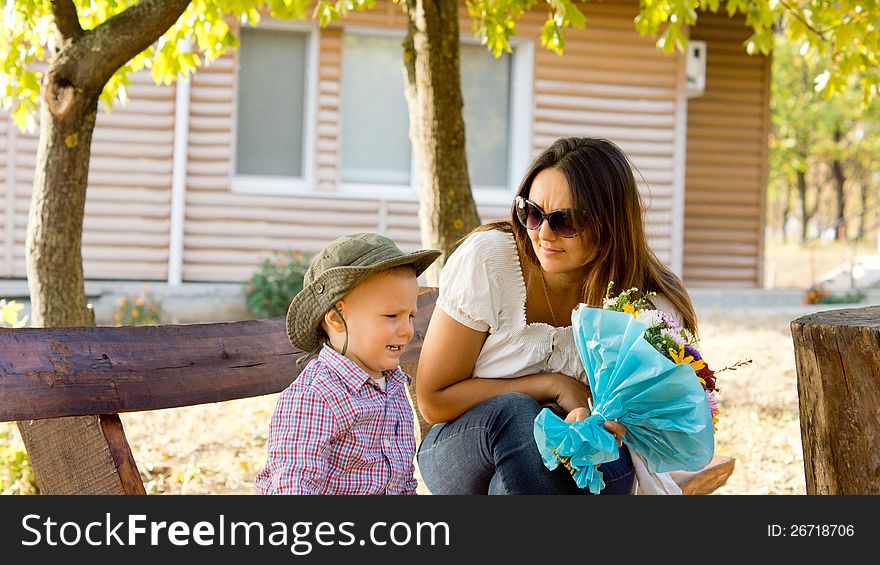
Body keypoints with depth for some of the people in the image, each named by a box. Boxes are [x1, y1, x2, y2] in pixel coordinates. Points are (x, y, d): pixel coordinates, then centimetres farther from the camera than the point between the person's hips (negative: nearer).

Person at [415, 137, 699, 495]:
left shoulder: (649, 304, -11)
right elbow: (434, 400, -12)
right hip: (466, 449, 0)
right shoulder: (486, 257, -16)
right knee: (514, 415, -34)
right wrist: (554, 385, -18)